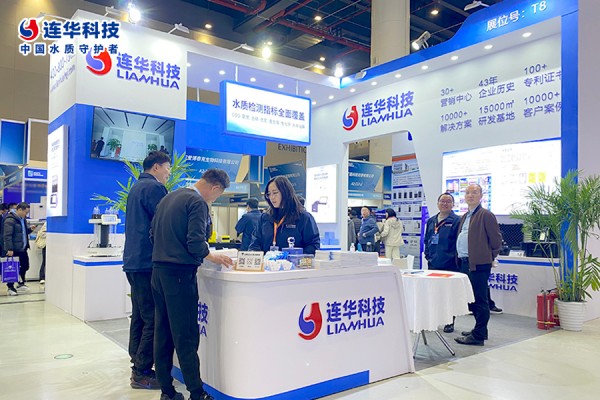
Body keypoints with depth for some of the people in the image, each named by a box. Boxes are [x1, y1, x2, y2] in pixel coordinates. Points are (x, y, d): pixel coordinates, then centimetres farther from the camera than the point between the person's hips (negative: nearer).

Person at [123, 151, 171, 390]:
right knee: (153, 319, -4)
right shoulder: (154, 188, -12)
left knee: (140, 317, 15)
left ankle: (138, 366, 23)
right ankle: (142, 373, 3)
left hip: (133, 260, 10)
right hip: (147, 262, -10)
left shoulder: (136, 187, 19)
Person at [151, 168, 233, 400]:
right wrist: (213, 258, -2)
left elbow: (153, 233, 18)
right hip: (180, 274, -8)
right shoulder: (198, 203, -11)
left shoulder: (168, 198, 15)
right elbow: (196, 243, -18)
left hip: (158, 270, 8)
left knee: (163, 333, 11)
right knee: (186, 337, -3)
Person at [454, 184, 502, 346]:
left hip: (478, 265, -9)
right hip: (465, 263, 9)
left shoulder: (486, 215, -8)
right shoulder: (465, 217, 19)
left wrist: (490, 257, -1)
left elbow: (496, 239, -9)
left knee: (479, 300, -3)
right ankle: (480, 329, 29)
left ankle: (478, 335, 2)